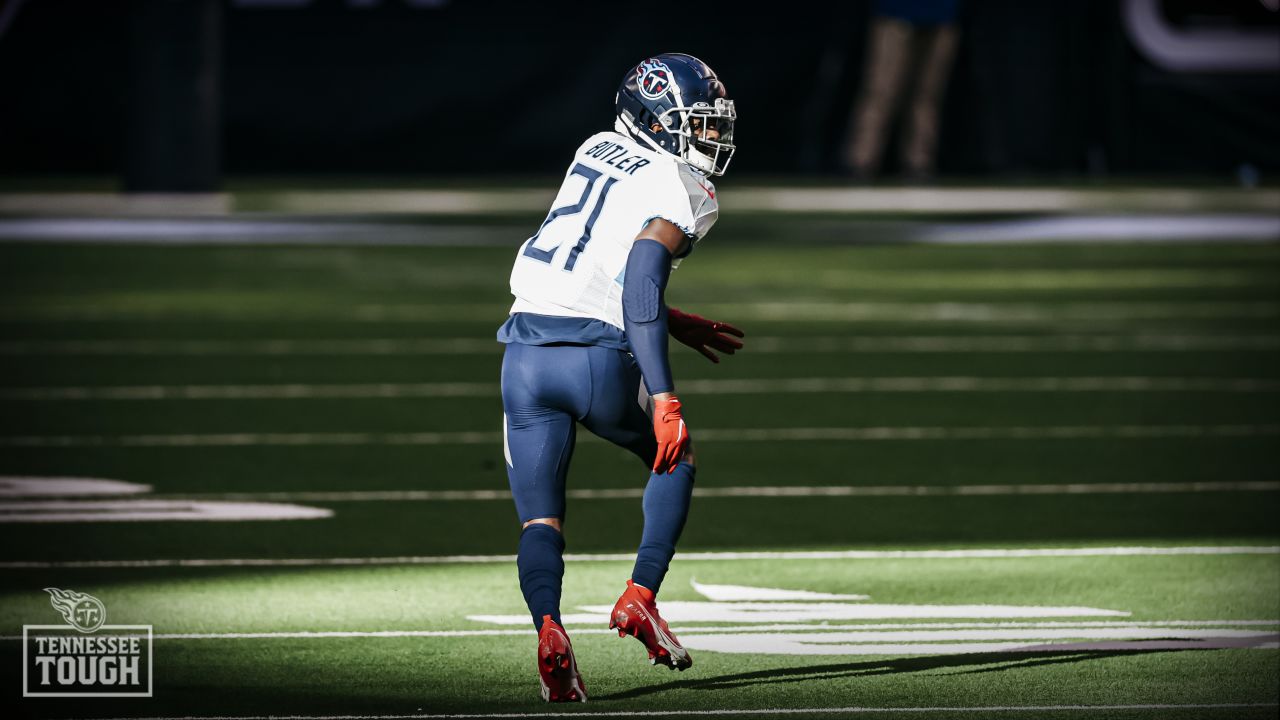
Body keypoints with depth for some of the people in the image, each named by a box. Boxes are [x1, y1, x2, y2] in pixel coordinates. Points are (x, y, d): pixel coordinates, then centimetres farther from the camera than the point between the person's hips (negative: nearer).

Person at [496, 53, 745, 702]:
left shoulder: (594, 152, 19)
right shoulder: (681, 192, -3)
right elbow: (639, 289, -18)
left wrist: (674, 324, 33)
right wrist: (664, 399, -23)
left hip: (528, 351, 5)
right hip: (600, 358, -5)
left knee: (539, 521, 7)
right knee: (674, 459, 24)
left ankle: (548, 627, -20)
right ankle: (640, 597, 11)